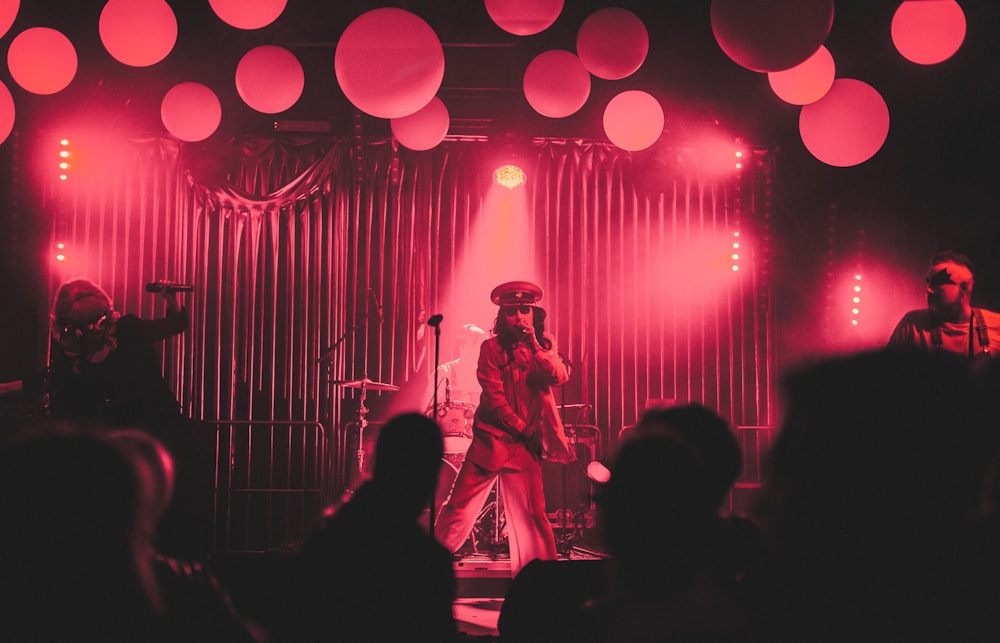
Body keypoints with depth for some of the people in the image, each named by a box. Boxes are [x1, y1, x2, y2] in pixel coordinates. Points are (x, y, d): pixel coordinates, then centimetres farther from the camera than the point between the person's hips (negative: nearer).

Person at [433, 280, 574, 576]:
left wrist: (535, 345, -17)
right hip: (491, 438, -2)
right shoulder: (492, 348, 0)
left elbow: (560, 376, -9)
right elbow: (494, 396, -7)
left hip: (525, 445, 2)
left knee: (531, 516, -2)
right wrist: (522, 428, -10)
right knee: (459, 507, -1)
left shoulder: (544, 346, 9)